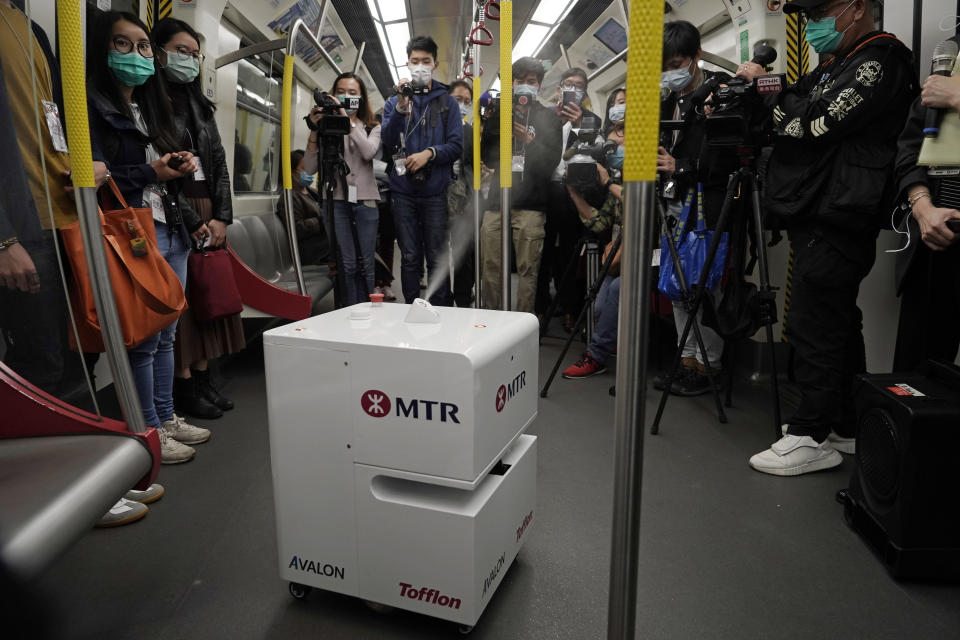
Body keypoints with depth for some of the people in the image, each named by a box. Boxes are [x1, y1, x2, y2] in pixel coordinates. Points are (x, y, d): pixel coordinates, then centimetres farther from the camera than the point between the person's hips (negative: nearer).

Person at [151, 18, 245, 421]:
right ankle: (185, 387, 3)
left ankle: (203, 377, 15)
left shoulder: (200, 106, 20)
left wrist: (222, 217, 3)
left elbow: (219, 164, 14)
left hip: (208, 212, 7)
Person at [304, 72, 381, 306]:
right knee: (347, 264, -2)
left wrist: (347, 120, -16)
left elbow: (369, 152, -12)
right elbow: (309, 168, -2)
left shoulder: (372, 128, 12)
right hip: (337, 200, -1)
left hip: (365, 201, 1)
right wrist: (315, 130, -9)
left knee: (366, 264, 4)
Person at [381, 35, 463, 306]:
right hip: (403, 191, 1)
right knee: (410, 258, 6)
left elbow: (456, 146, 0)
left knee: (437, 258, 2)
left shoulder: (447, 102, 8)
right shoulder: (394, 101, 10)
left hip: (435, 192, -1)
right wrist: (401, 108, -15)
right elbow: (387, 144, -4)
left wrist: (430, 153, -16)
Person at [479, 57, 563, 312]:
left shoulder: (547, 118, 12)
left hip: (530, 204, -2)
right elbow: (485, 156, 12)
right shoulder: (499, 114, 19)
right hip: (497, 198, 3)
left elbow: (552, 159, 1)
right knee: (490, 267, 2)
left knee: (527, 269, -5)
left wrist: (529, 141, -12)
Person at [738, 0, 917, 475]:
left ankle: (812, 437, 0)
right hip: (820, 218, 10)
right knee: (837, 324, 13)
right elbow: (789, 123, 19)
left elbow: (817, 124, -18)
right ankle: (846, 427, 24)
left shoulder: (881, 62, -8)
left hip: (835, 224, -10)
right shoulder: (834, 66, 21)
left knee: (815, 327, -9)